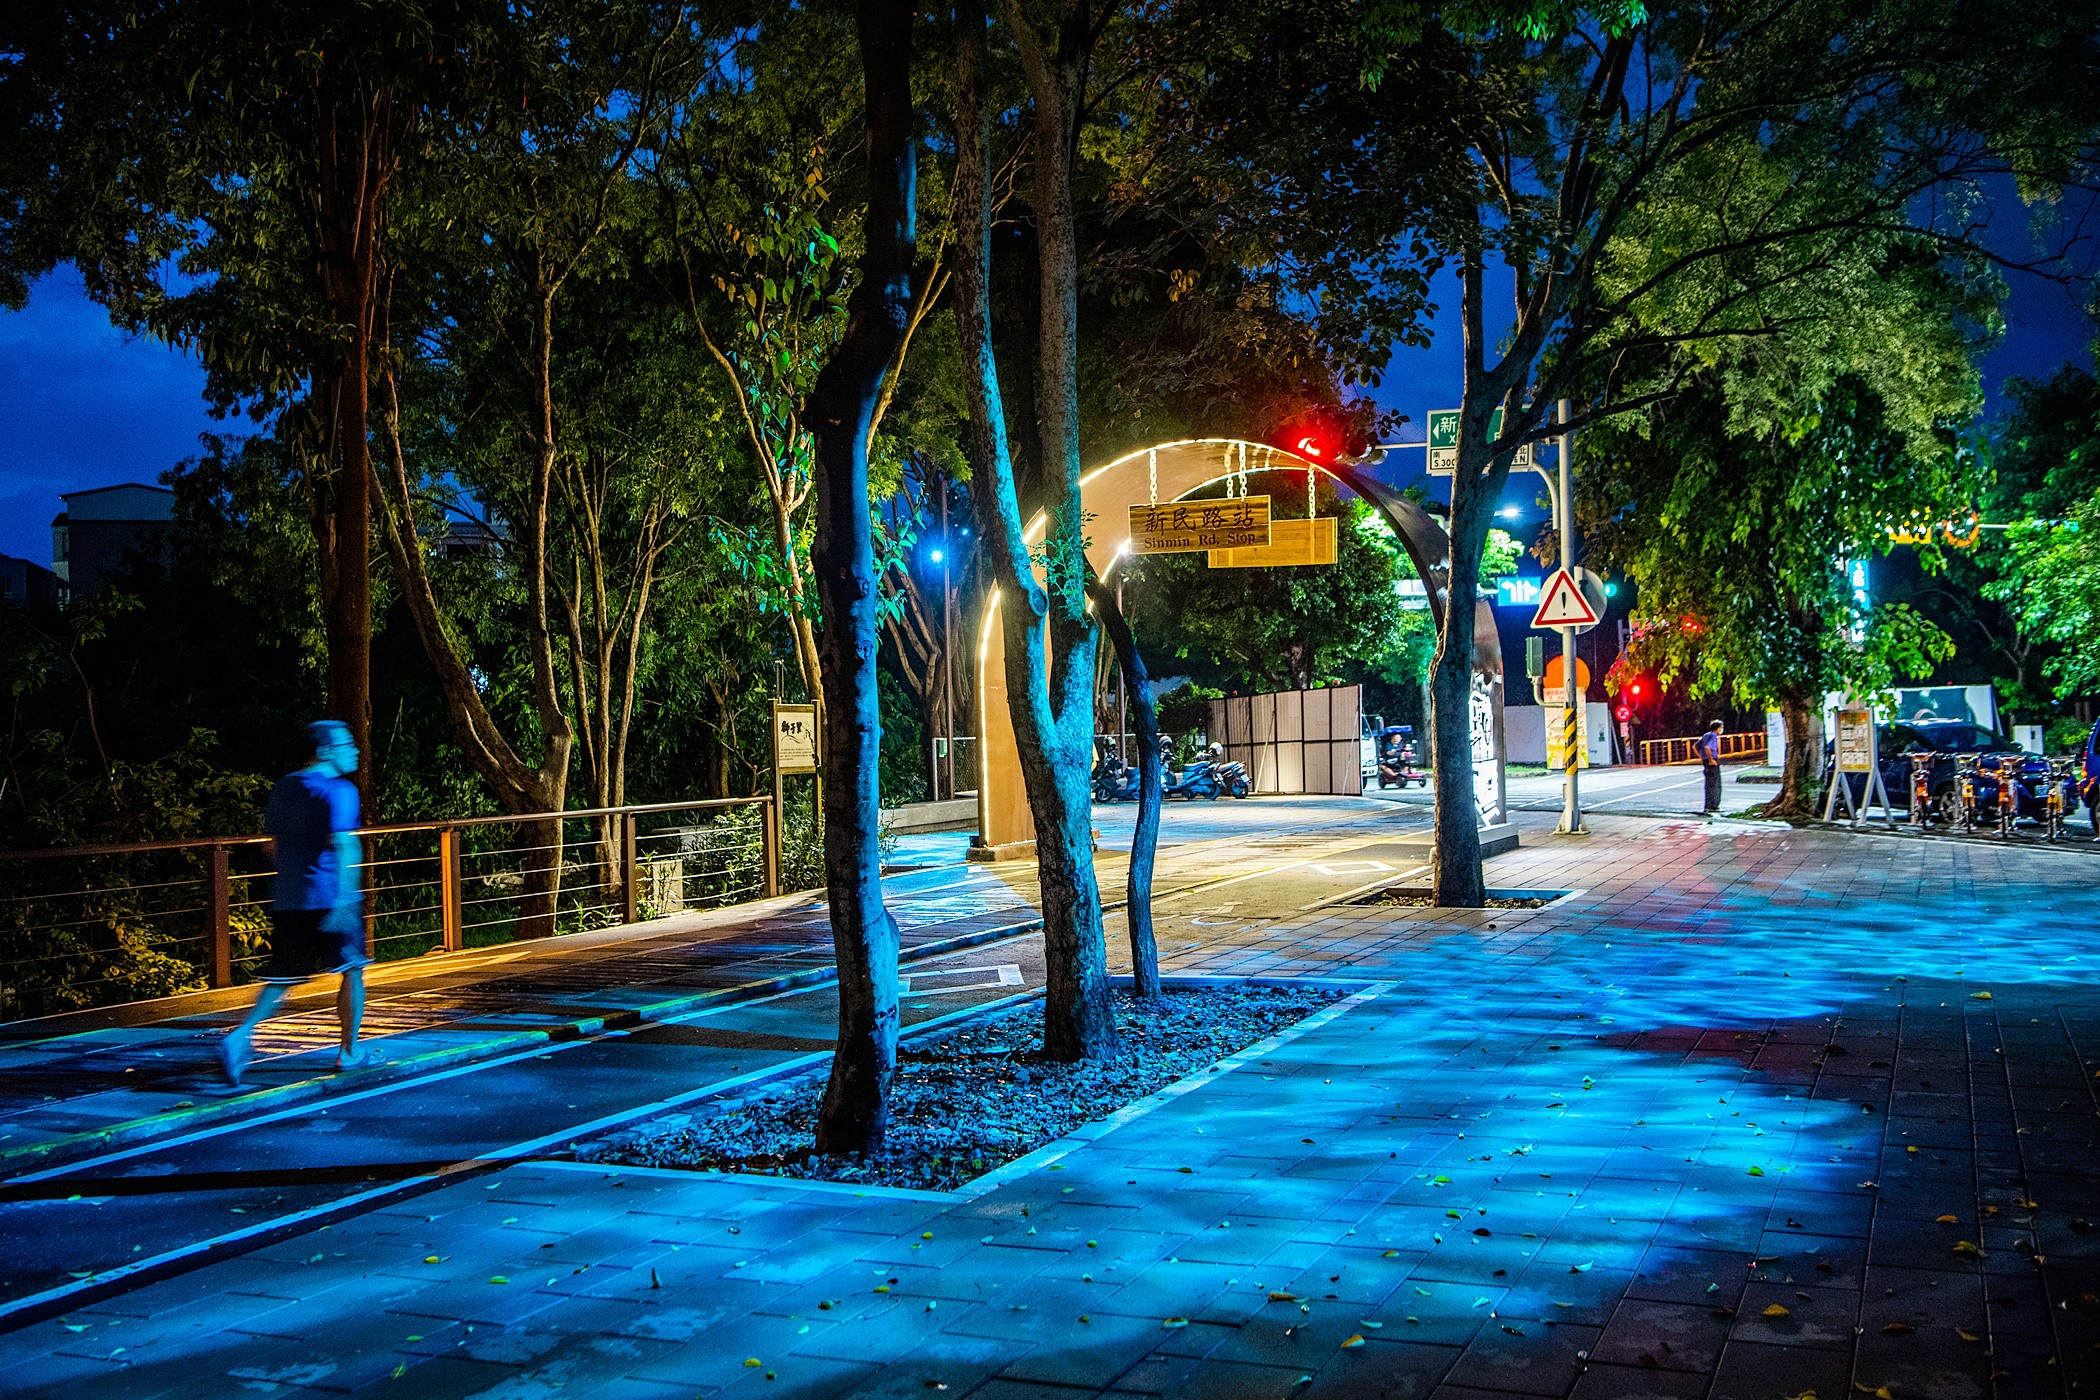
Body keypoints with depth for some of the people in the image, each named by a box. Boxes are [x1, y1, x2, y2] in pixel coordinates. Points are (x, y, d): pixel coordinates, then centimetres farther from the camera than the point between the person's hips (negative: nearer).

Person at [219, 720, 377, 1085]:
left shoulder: (283, 788, 14)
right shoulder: (338, 791, -9)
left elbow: (274, 846, 21)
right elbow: (343, 845, -22)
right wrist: (344, 898, -27)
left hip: (286, 901, 6)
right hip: (327, 899, -6)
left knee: (282, 977, 9)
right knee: (353, 970, 10)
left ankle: (242, 1034, -13)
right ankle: (349, 1052, 17)